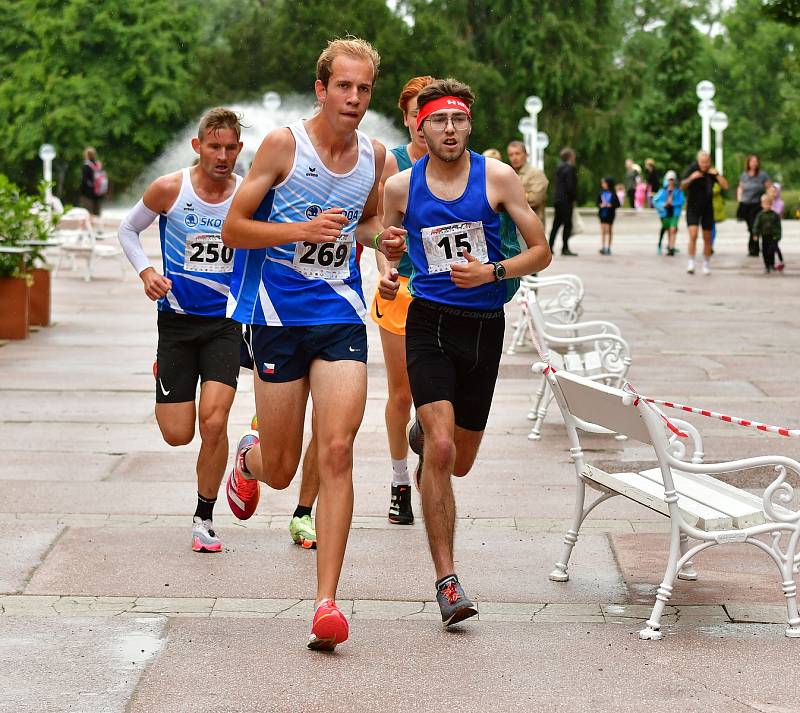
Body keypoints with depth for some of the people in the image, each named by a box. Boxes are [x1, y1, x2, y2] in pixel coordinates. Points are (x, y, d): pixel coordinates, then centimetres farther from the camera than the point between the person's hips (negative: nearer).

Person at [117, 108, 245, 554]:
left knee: (214, 421, -16)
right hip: (177, 318, 0)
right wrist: (146, 272, -7)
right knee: (178, 435, 0)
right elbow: (129, 230, 10)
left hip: (226, 321, 0)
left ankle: (205, 517, 3)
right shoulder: (169, 190, -7)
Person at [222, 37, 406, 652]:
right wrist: (305, 230, -20)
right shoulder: (283, 145, -8)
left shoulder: (374, 155, 6)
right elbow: (234, 228, -7)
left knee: (336, 451, -12)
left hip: (341, 316, 2)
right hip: (279, 316, -2)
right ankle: (249, 456, 47)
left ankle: (327, 602, -11)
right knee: (281, 470, 6)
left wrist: (383, 239, 2)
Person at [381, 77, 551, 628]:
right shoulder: (400, 187, 0)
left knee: (459, 461, 13)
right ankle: (447, 580, -14)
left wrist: (492, 272, -16)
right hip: (430, 322, -1)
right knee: (441, 449, -19)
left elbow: (541, 251, 0)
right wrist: (385, 276, -6)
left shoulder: (498, 178, -3)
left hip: (485, 327, 2)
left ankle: (424, 436, 52)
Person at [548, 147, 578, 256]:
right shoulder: (570, 168, -12)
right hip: (566, 200, -8)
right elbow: (570, 186, -18)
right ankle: (565, 248, -4)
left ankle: (550, 247, 12)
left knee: (556, 224, 13)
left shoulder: (559, 168, 13)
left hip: (557, 199, 8)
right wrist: (573, 199, -7)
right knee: (567, 224, -3)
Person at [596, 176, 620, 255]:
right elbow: (597, 203, 8)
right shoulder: (600, 194, 3)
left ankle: (608, 248, 12)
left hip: (610, 214, -1)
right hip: (602, 213, 1)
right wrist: (600, 205, -12)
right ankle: (603, 247, 1)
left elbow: (618, 204, -1)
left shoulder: (613, 194, -4)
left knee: (609, 230, 5)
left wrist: (611, 205, -16)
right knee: (603, 230, -2)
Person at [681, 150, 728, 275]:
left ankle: (706, 264, 21)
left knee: (707, 238, 8)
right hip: (693, 207, -3)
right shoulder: (693, 169, -11)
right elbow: (682, 187, -11)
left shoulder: (712, 171, -2)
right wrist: (691, 178, -28)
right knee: (693, 235, -18)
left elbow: (725, 186, -7)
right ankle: (691, 262, -7)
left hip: (707, 208, 3)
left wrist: (717, 174, -19)